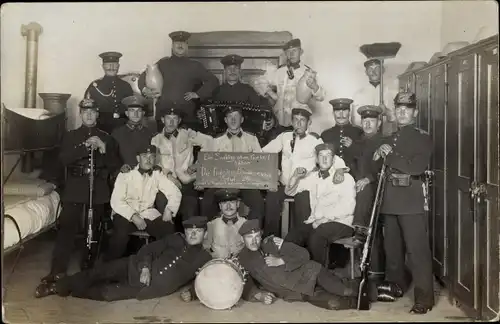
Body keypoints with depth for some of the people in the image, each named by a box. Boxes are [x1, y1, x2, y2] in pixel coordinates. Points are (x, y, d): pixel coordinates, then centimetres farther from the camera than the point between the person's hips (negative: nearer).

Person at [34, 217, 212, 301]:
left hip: (153, 287, -2)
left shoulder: (204, 258, 2)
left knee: (108, 293, -16)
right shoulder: (175, 239, 7)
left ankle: (71, 291, 5)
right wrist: (145, 266, -14)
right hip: (137, 268, 3)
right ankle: (57, 286, 2)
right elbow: (148, 249, 4)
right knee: (101, 271, -12)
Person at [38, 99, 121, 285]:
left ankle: (89, 267, 18)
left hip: (98, 189, 1)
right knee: (67, 228, -9)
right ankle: (58, 270, -8)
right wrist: (85, 147, -17)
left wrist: (103, 149, -12)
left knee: (94, 229, 5)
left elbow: (115, 165, 6)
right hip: (75, 188, -1)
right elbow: (64, 159, -5)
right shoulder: (70, 136, 11)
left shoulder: (105, 138, 12)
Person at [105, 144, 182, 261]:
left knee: (168, 230, -21)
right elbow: (116, 201, -13)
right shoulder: (125, 175, -5)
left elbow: (175, 192, 3)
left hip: (148, 213, 3)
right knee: (121, 234, -32)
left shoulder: (157, 175, 4)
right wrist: (133, 216, -25)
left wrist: (169, 209, -16)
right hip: (126, 214, -3)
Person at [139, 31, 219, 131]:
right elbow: (144, 77, 22)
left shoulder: (195, 66, 12)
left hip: (188, 116, -1)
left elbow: (213, 80, 12)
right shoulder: (162, 64, 14)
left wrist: (198, 94, 1)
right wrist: (144, 89, 1)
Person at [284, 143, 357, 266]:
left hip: (340, 223, -4)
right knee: (291, 238, -24)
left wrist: (325, 218, -19)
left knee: (315, 237, -35)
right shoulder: (312, 176, 19)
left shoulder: (345, 178, 2)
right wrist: (296, 177, 3)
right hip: (314, 222, 4)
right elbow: (289, 191, 23)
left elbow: (347, 207, -11)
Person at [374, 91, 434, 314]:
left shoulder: (422, 138, 1)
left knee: (417, 248, -8)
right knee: (392, 246, 15)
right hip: (391, 199, 7)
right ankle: (395, 284, 32)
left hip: (411, 200, -6)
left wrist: (390, 156, -10)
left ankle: (424, 298, -4)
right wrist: (379, 155, 4)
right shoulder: (389, 139, 20)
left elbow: (417, 167, -15)